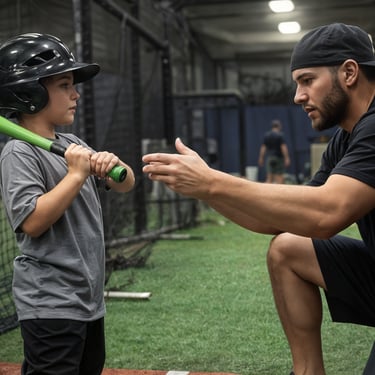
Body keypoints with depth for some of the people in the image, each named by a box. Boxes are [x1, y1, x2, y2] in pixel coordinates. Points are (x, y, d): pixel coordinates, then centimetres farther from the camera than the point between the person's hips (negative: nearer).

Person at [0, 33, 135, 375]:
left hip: (90, 297, 9)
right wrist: (77, 174, -21)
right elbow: (32, 222, -24)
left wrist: (113, 164, -9)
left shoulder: (72, 144, 10)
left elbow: (125, 184, 13)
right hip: (51, 305, -8)